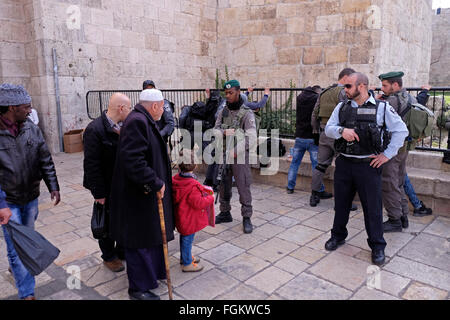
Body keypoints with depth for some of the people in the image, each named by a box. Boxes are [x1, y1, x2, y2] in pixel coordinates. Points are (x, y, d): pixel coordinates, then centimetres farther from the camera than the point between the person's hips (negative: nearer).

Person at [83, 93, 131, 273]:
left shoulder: (124, 126, 1)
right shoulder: (95, 130, -20)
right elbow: (91, 164, -20)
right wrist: (99, 193, -19)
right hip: (107, 187, -6)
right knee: (107, 223, 12)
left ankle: (122, 251, 38)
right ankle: (109, 256, 32)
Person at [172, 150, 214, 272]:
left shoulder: (175, 179, -4)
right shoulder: (192, 186, -29)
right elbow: (198, 203, -26)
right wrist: (210, 198, -11)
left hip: (181, 217, 8)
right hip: (189, 220, -8)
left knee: (184, 237, 25)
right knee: (187, 239, 7)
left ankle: (184, 257, 44)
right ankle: (187, 264, 22)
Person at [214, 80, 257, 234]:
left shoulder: (247, 113, -9)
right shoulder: (223, 111, 8)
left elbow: (251, 138, -18)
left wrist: (233, 152, -21)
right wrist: (225, 132, -19)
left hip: (239, 155, -5)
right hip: (223, 154, 5)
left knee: (243, 187, -2)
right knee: (223, 185, 13)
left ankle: (247, 217, 10)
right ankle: (225, 213, 29)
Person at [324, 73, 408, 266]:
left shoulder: (381, 108, -2)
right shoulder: (341, 107, 8)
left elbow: (401, 130, 0)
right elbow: (328, 129, 3)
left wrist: (387, 155, -4)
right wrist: (341, 130, -19)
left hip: (368, 165, -3)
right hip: (343, 164, 3)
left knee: (373, 207, 5)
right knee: (341, 203, 14)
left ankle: (377, 246, 22)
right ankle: (338, 236, 35)